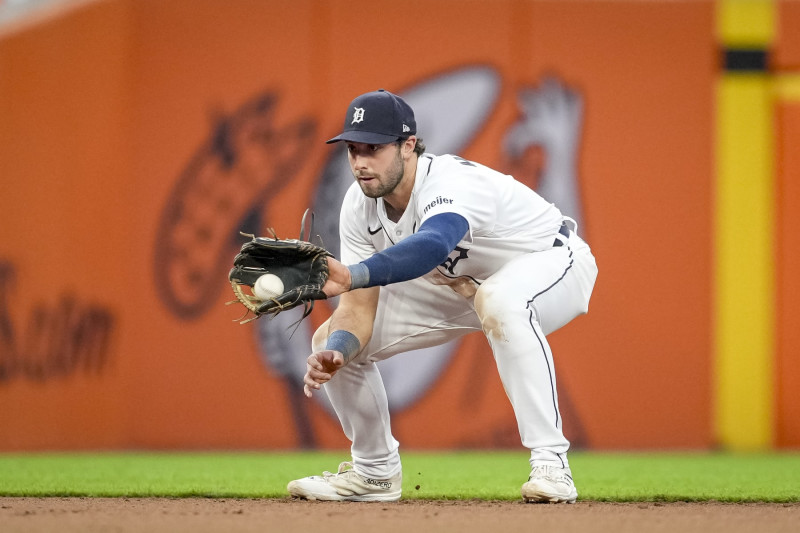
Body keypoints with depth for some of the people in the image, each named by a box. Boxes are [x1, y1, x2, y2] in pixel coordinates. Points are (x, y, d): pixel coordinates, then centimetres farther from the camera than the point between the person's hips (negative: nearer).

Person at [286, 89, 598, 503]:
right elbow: (359, 308, -14)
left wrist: (352, 276, -76)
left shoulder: (452, 183, -37)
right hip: (460, 284, 8)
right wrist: (334, 353, -36)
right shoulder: (360, 206, -14)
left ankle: (550, 462, -38)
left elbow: (432, 246, -61)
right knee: (332, 339, -3)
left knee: (499, 302, -44)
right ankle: (375, 471, 18)